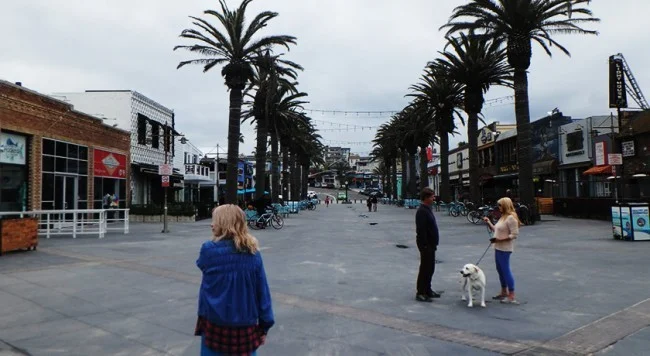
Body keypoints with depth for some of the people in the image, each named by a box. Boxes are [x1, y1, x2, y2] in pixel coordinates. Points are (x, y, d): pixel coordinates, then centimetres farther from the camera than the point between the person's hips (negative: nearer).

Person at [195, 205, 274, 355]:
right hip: (246, 324, 2)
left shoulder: (209, 249, -13)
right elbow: (262, 291, -4)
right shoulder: (253, 253, -6)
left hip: (215, 324, -2)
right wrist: (265, 325, 5)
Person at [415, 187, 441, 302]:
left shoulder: (428, 209, 14)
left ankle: (427, 290, 28)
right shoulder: (422, 211, -19)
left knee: (430, 268, 17)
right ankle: (420, 293, 3)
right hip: (426, 245, -10)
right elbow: (421, 230, -24)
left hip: (430, 244, 10)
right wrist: (425, 245, -24)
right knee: (425, 269, -4)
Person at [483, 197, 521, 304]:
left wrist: (500, 239, -23)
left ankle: (512, 296, 1)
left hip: (505, 249, -10)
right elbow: (496, 230, 19)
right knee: (500, 270, 17)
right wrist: (489, 223, 11)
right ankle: (504, 292, 29)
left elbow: (514, 235, -20)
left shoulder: (511, 218, -16)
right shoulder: (503, 217, 14)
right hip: (498, 248, 10)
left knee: (506, 270, -6)